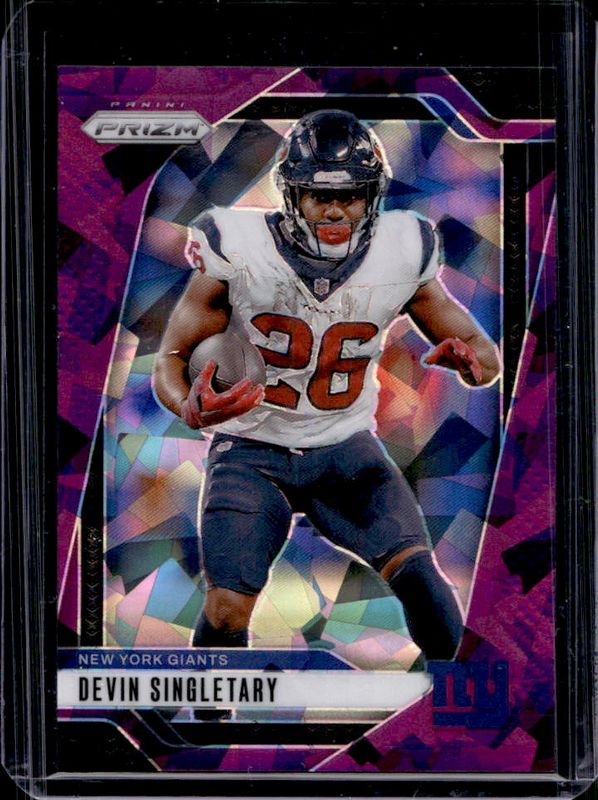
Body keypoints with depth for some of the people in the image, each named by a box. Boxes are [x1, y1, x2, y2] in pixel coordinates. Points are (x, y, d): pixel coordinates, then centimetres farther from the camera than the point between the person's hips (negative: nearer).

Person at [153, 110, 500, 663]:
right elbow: (172, 357, -9)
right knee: (228, 608, -16)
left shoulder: (401, 258, -10)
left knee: (416, 571, -19)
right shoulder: (240, 254, -16)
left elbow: (485, 354, -1)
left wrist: (469, 357, -27)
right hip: (252, 450, -1)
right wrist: (191, 406, -33)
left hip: (346, 448, 2)